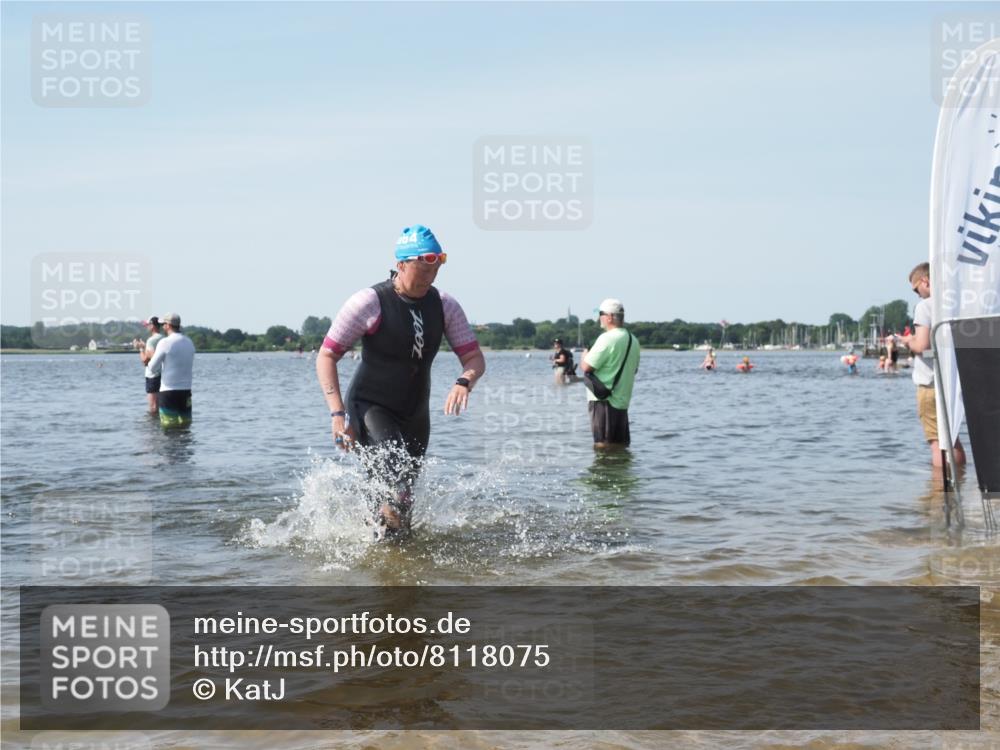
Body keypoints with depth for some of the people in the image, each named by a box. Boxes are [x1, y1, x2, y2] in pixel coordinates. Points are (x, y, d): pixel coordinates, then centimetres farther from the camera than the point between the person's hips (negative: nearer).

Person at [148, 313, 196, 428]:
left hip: (168, 392, -5)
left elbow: (153, 367, -7)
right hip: (186, 391, 5)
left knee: (170, 426, -1)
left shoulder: (165, 343, -11)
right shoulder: (189, 342, 8)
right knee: (185, 424, 10)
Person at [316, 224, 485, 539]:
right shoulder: (370, 302, -15)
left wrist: (463, 383, -25)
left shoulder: (444, 305, 0)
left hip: (415, 415, 6)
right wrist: (338, 414, -21)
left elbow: (475, 358, 0)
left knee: (401, 497, 12)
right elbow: (326, 357, -11)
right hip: (370, 410, -6)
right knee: (400, 478, -28)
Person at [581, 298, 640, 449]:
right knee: (621, 446, 12)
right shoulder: (633, 340, 10)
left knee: (603, 446, -4)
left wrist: (585, 355, 6)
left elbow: (587, 367, -17)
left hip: (603, 400, -8)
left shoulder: (607, 338, -16)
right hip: (623, 401, 8)